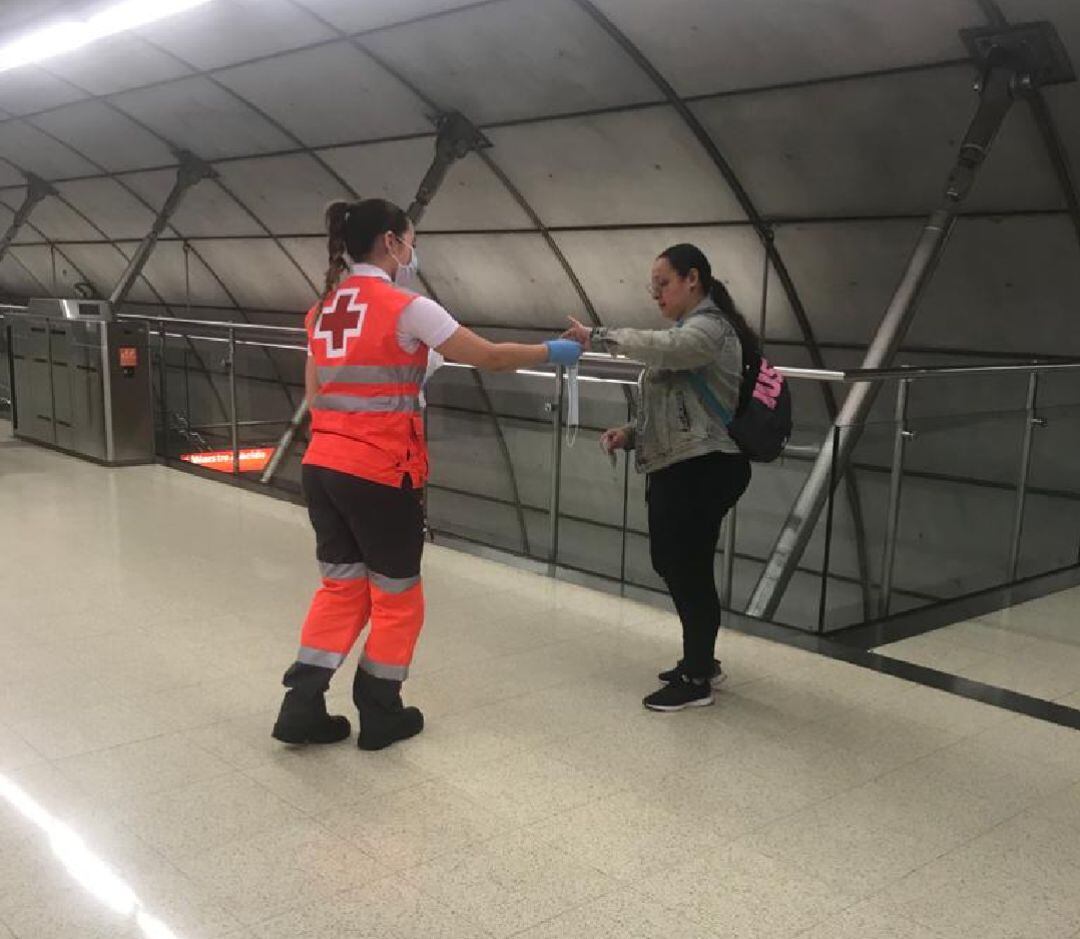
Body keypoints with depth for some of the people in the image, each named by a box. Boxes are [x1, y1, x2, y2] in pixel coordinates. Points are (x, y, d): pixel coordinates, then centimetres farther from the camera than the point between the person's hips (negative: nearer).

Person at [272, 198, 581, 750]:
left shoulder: (323, 310, 11)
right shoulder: (404, 307, -11)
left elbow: (314, 396, 15)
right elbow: (490, 357, -7)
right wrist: (553, 352, 6)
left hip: (322, 466, 7)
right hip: (379, 473, -7)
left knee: (341, 587, 18)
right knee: (396, 596, 11)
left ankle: (301, 708, 18)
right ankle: (380, 715, 22)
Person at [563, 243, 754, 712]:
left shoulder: (710, 328, -10)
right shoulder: (686, 331, 23)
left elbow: (664, 348, -33)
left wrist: (598, 336, -26)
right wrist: (631, 433, 8)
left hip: (703, 470, -10)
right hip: (677, 468, 10)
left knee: (690, 569, -2)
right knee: (675, 564, 16)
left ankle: (696, 680, 11)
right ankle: (700, 660, 32)